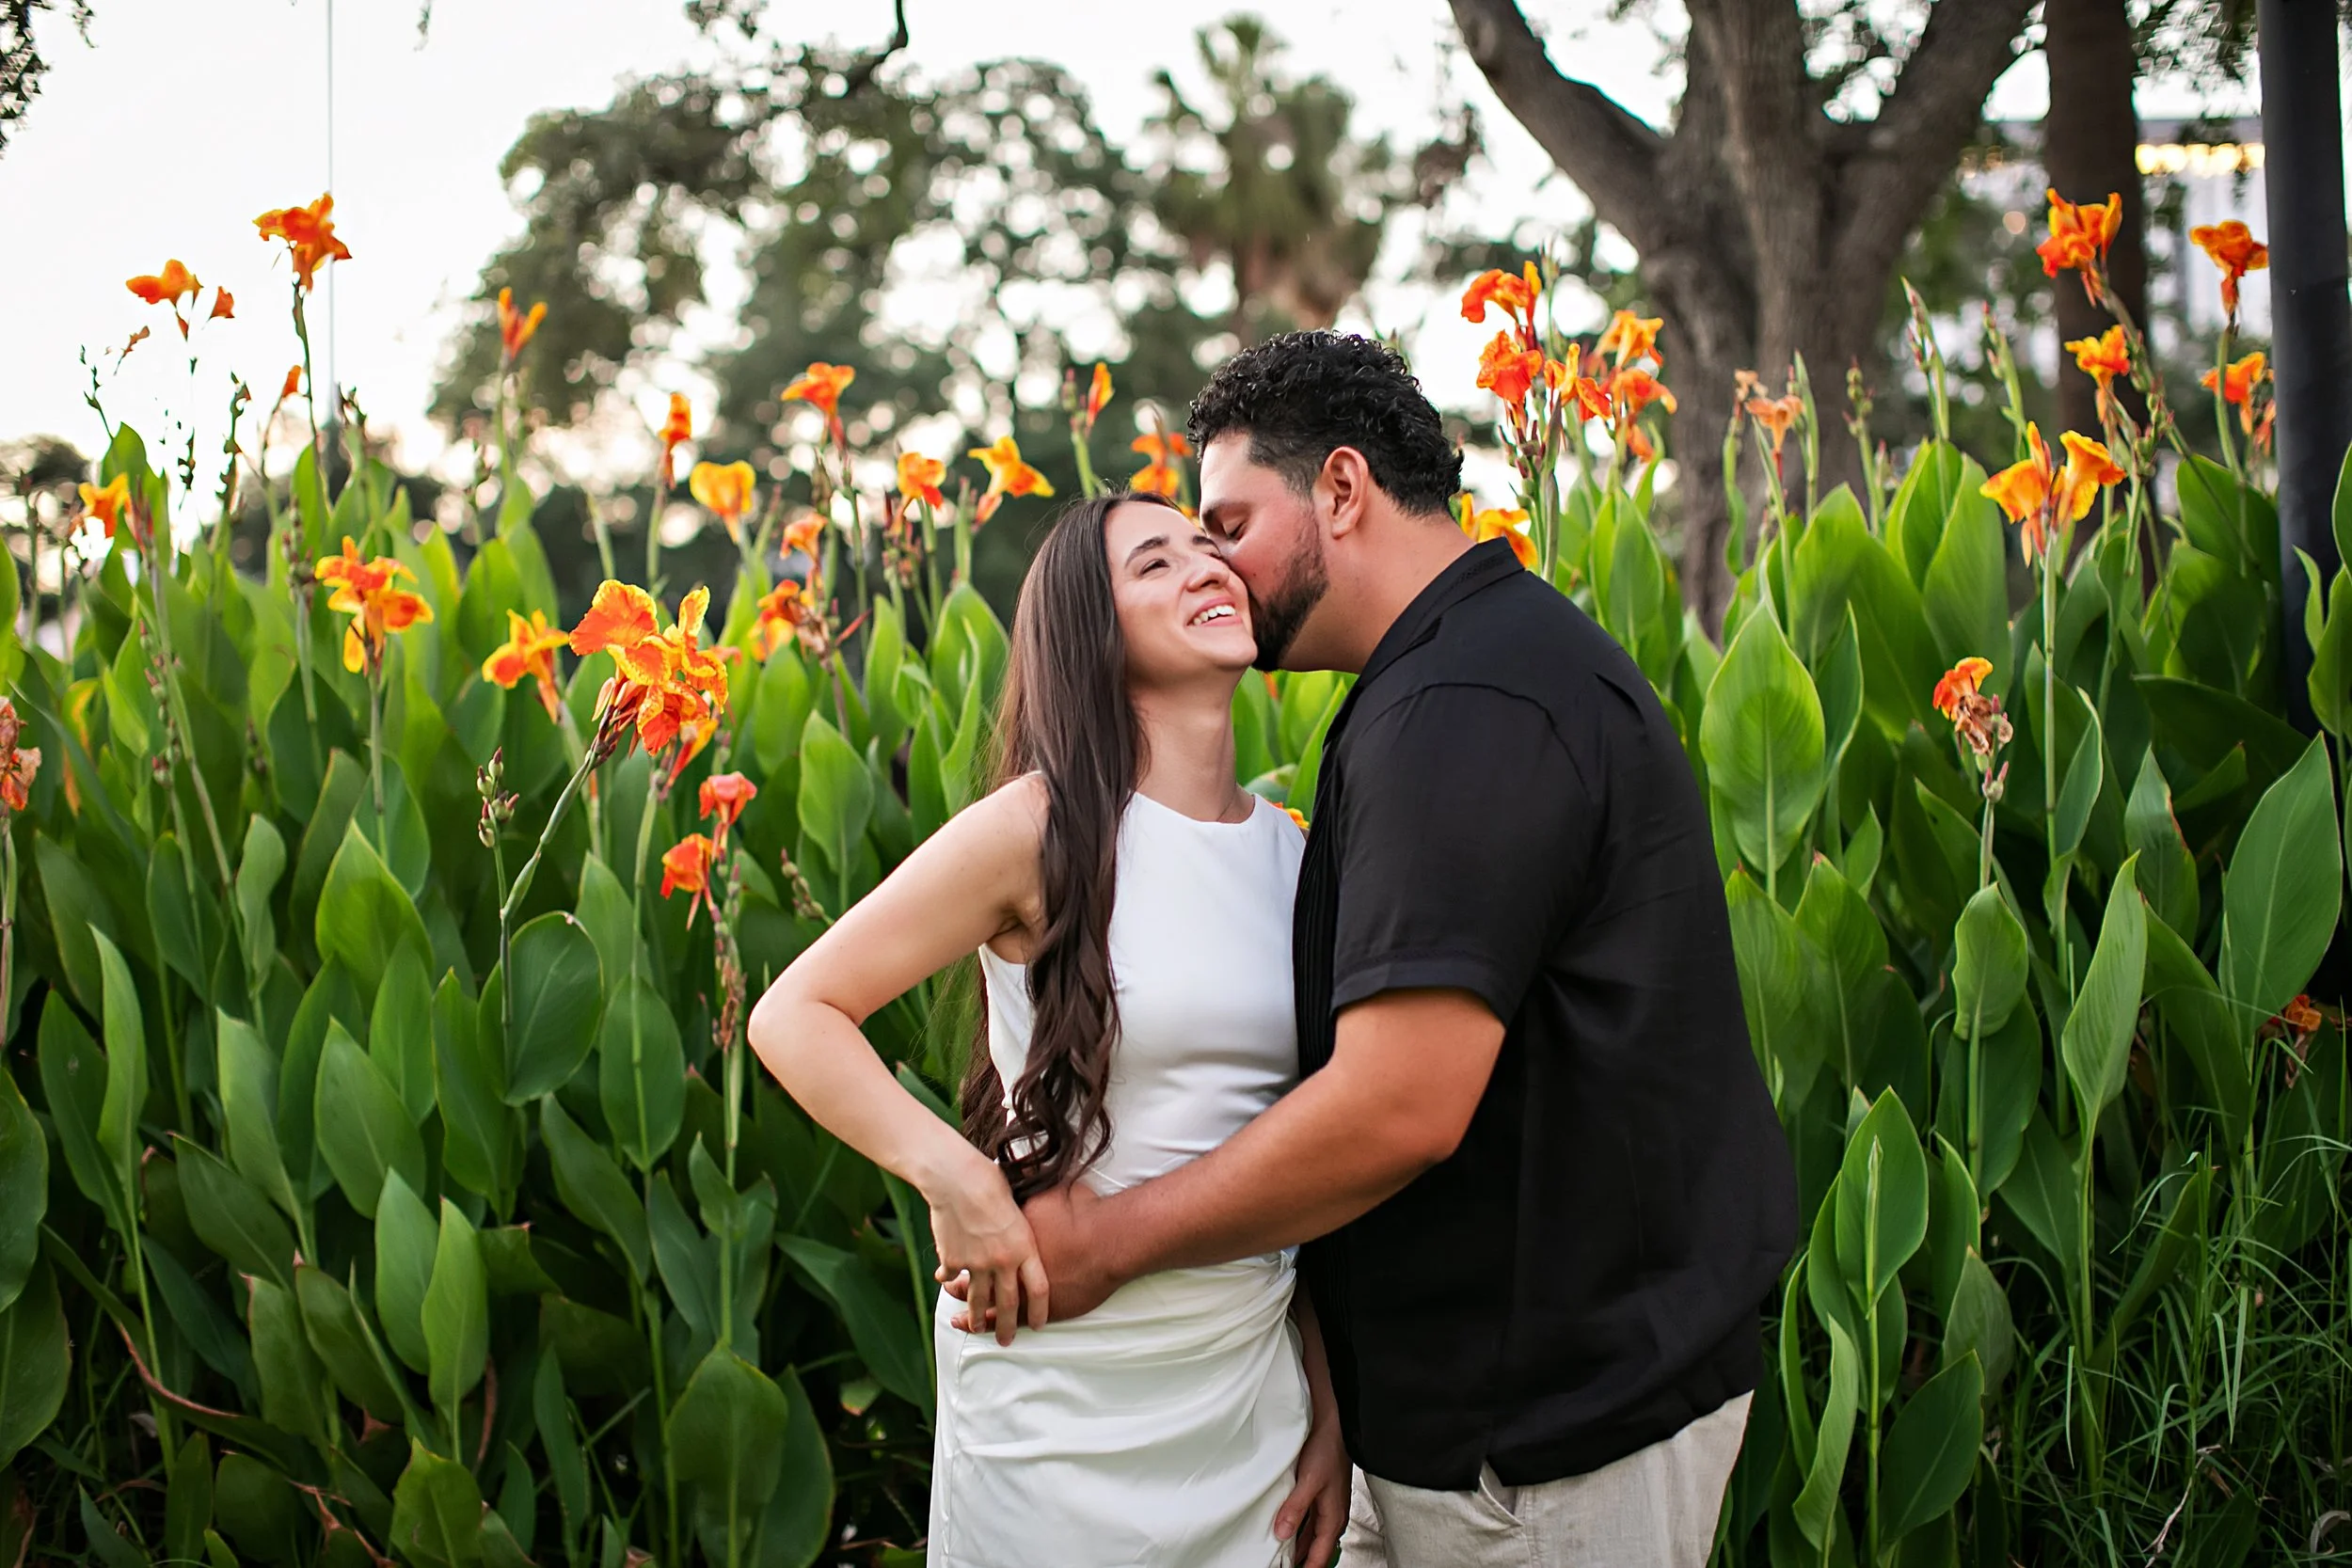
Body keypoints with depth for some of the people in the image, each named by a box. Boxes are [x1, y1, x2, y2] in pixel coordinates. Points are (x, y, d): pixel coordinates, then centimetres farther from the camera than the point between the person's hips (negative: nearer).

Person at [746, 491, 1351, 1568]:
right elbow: (793, 1014, -8)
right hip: (1063, 1389, -5)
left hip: (1251, 1386, 5)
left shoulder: (1292, 857, 5)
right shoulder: (1043, 830, -10)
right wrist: (952, 1175, -21)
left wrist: (1330, 1403, 9)